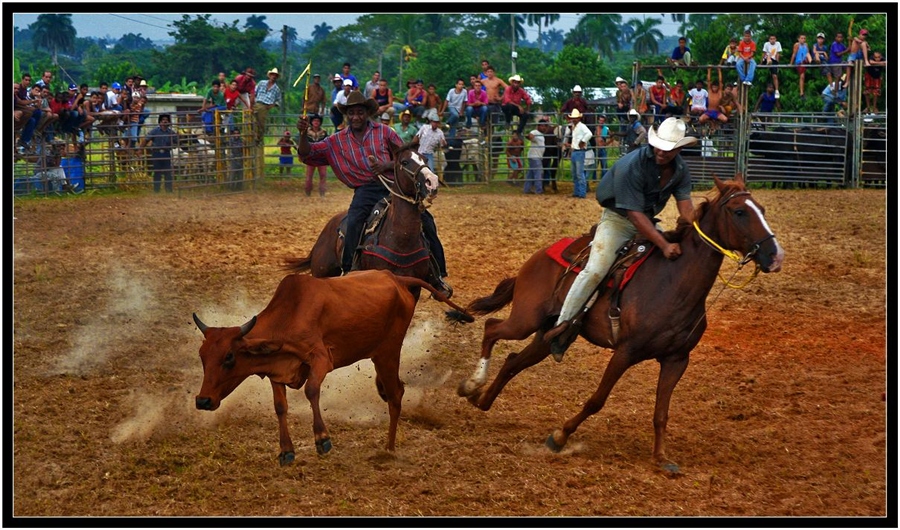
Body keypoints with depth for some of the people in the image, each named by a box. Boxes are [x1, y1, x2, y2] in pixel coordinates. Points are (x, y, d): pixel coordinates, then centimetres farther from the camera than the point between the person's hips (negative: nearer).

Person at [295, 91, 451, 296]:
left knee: (424, 218, -15)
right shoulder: (337, 141, 13)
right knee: (354, 221, -31)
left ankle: (438, 275, -2)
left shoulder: (384, 132, 10)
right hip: (365, 190, 0)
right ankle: (348, 273, -21)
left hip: (394, 185, 0)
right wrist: (303, 134, -12)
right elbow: (307, 154, 8)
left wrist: (386, 166, -11)